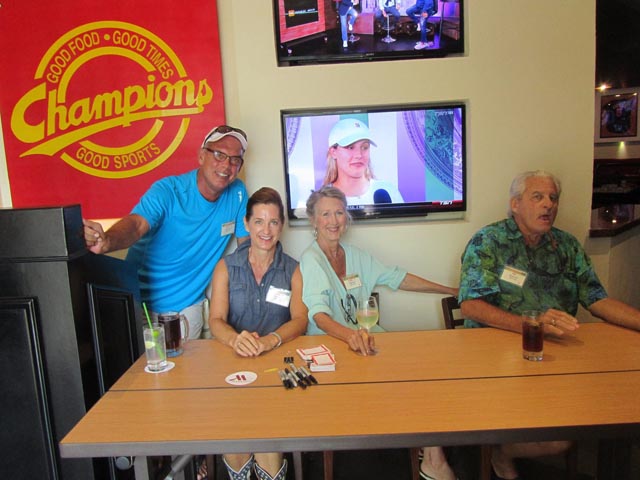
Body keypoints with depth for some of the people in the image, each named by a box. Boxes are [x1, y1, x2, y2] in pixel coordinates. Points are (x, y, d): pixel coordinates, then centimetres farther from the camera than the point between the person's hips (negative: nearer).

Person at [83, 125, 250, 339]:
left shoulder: (237, 193, -5)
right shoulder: (168, 191, -16)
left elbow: (247, 245, 2)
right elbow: (136, 224, -33)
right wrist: (107, 241, -54)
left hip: (190, 304, 3)